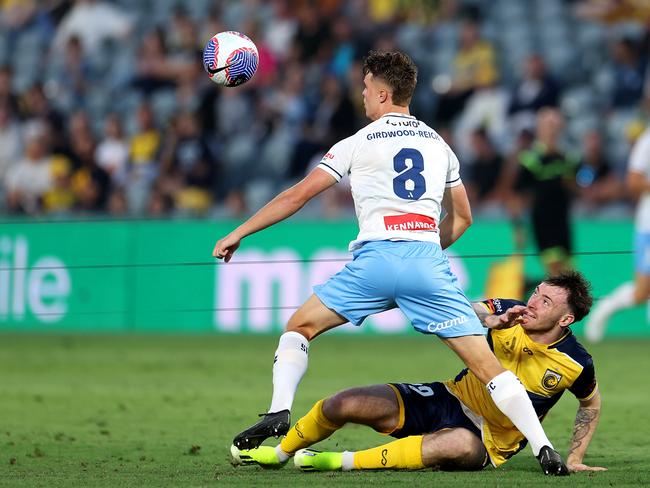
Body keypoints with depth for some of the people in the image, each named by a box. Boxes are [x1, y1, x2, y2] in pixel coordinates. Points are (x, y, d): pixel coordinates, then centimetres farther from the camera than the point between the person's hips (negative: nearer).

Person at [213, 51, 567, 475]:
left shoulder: (359, 144, 8)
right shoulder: (439, 145, 19)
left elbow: (298, 195, 9)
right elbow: (462, 218, 27)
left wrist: (238, 234, 16)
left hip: (376, 258, -2)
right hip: (429, 262, 3)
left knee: (300, 326, 17)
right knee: (485, 361, 0)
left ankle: (279, 412, 0)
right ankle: (543, 447, -9)